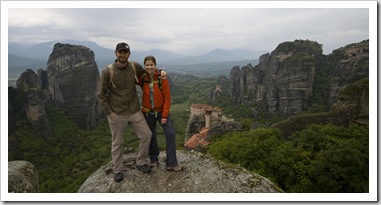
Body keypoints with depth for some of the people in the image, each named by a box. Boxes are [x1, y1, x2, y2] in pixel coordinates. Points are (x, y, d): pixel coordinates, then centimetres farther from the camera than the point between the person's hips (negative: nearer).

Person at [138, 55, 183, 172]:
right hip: (147, 112, 2)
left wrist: (165, 115, -13)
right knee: (151, 136, 13)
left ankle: (171, 163, 2)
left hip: (161, 111, -2)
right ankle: (154, 159, 34)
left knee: (170, 134, -9)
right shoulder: (142, 78, -8)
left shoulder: (162, 78, -14)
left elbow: (167, 98, -12)